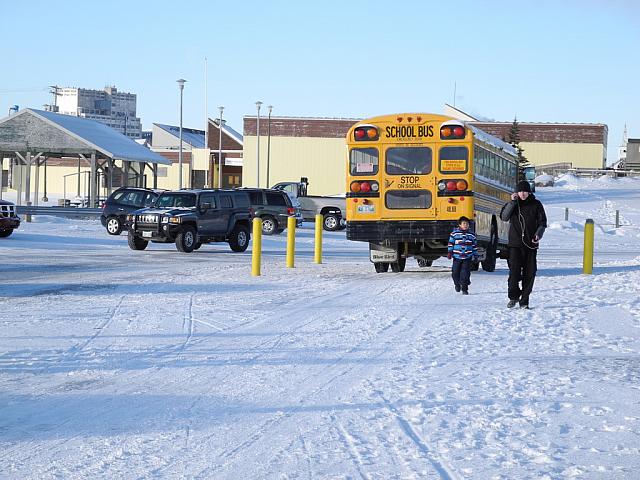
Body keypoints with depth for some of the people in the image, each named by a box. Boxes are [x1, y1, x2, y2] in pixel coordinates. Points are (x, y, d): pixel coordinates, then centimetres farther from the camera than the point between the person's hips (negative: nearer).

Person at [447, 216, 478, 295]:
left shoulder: (471, 235, 7)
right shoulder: (455, 233, 0)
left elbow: (475, 246, 14)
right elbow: (451, 243, 3)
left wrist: (475, 255, 13)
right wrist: (449, 252, -4)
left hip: (467, 257, 1)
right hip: (457, 257, -1)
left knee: (465, 273, -7)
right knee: (455, 272, 5)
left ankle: (464, 288, -2)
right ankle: (457, 284, 32)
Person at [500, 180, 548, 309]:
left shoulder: (536, 204, 4)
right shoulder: (513, 203, 7)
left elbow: (542, 222, 6)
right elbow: (504, 217, -8)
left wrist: (538, 234, -12)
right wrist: (512, 202, -15)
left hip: (531, 244, 1)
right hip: (515, 243, -1)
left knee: (529, 273, 1)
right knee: (514, 269, -15)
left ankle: (524, 301, 9)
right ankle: (513, 296, -1)